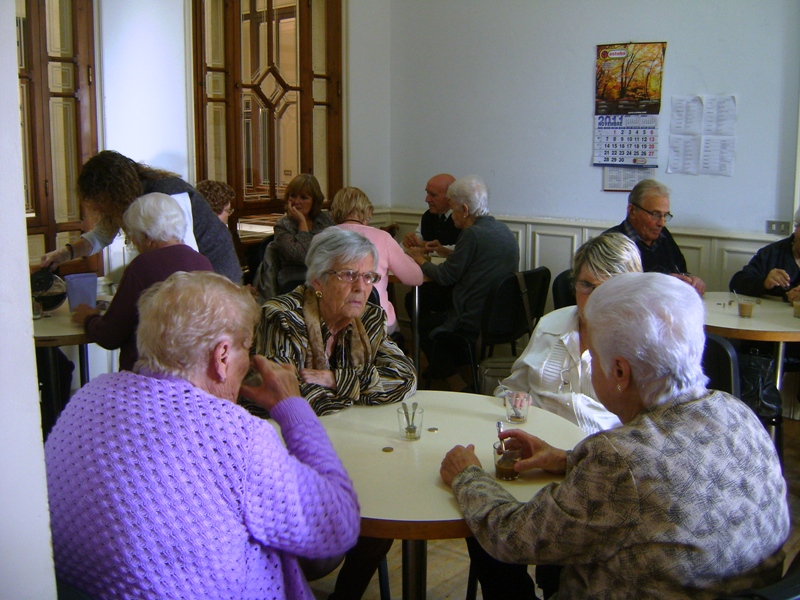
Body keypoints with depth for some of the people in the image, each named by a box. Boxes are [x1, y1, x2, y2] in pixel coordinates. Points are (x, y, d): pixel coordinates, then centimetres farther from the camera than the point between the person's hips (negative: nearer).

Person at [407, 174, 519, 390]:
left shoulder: (473, 234, -19)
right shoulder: (503, 230, 8)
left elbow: (446, 277, -11)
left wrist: (421, 260, 6)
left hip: (476, 322, -9)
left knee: (423, 323, 13)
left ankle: (457, 387, 19)